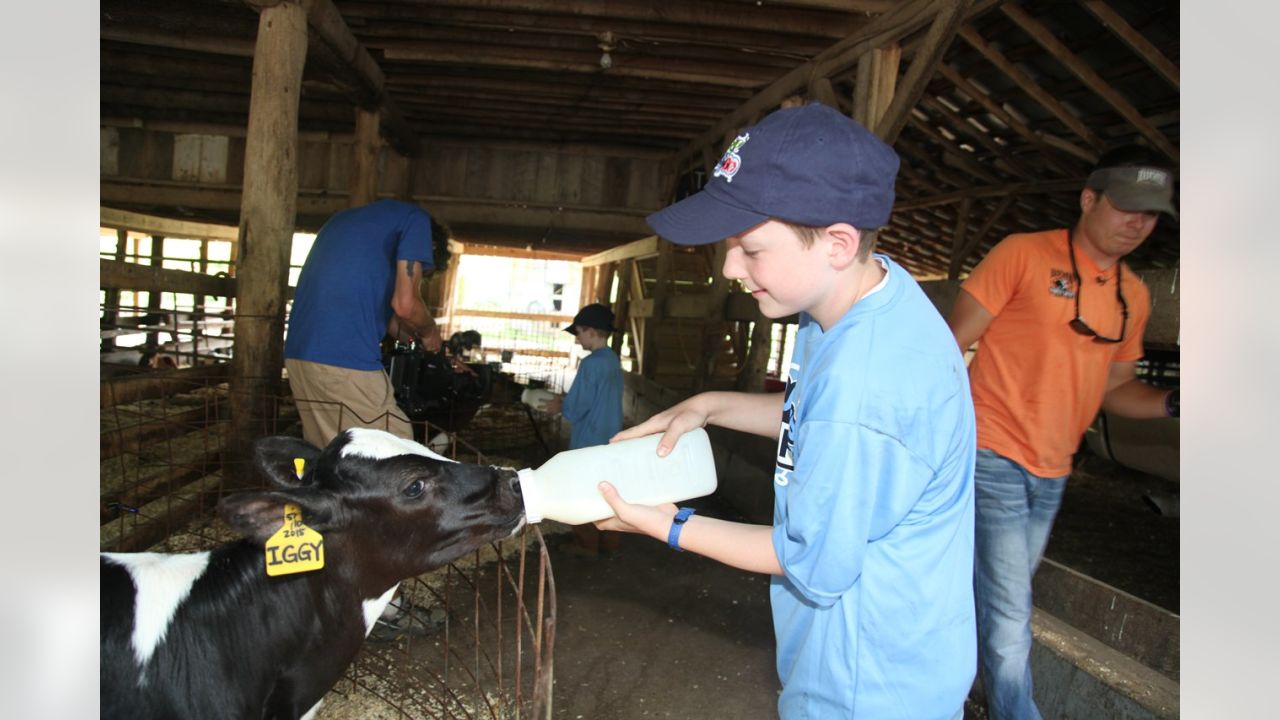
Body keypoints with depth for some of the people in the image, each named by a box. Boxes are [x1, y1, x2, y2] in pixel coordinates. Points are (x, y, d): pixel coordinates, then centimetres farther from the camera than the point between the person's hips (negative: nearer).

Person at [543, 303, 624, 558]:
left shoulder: (592, 363, -21)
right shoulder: (613, 360, 7)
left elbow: (577, 408, -19)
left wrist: (560, 407, 0)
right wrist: (566, 400, 10)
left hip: (589, 442, -8)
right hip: (609, 440, 8)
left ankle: (586, 544, 17)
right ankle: (607, 541, 25)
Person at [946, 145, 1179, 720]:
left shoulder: (1133, 296, 11)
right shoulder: (1023, 254, -8)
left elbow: (1115, 387, 19)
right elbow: (952, 344, -9)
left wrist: (1170, 403, -1)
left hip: (1052, 473, 7)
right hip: (994, 457, -7)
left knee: (999, 601, 17)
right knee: (1008, 619, -6)